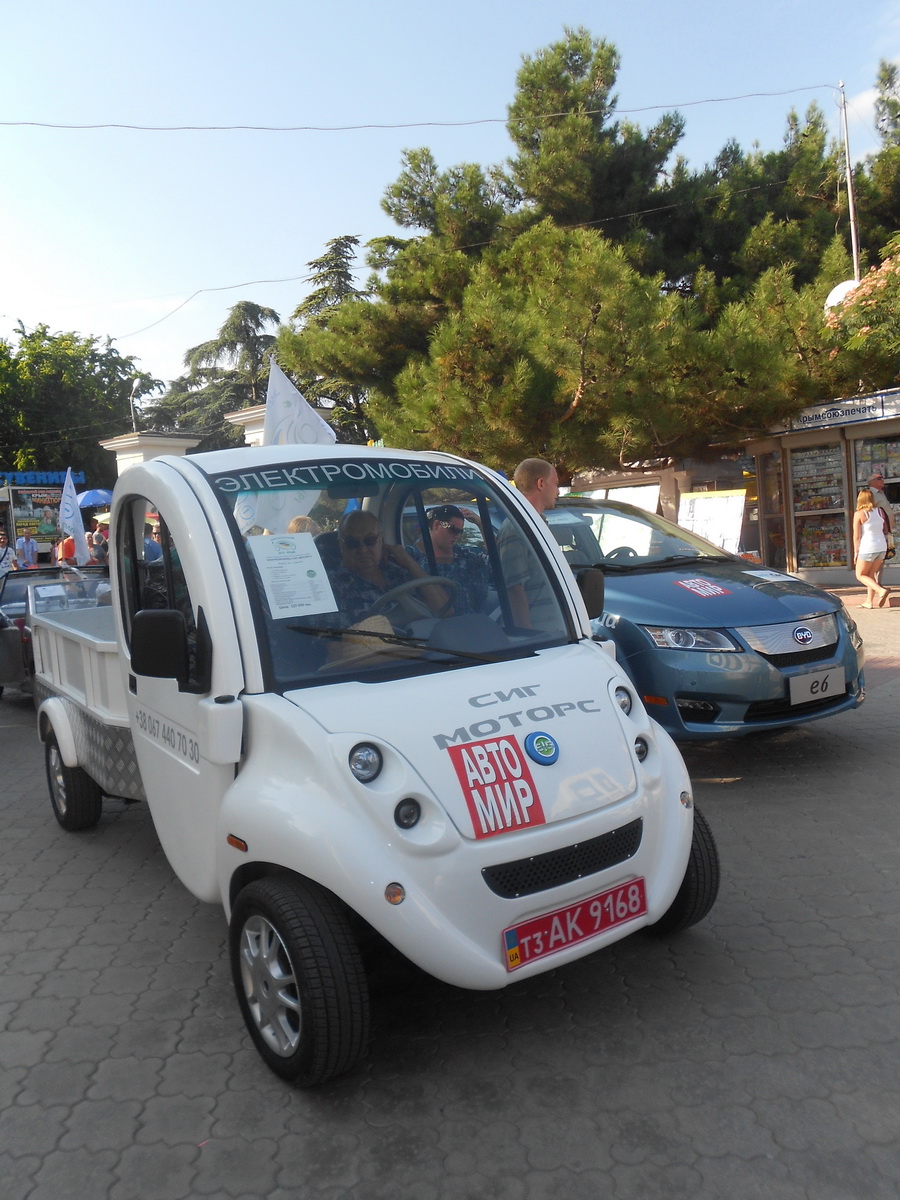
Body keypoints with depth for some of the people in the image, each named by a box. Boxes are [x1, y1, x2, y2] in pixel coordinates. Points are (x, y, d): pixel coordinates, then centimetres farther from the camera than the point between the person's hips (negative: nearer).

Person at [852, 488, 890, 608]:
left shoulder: (859, 514, -11)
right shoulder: (880, 511, 5)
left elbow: (856, 536, -11)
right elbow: (884, 530, 12)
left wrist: (856, 552, -3)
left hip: (868, 548, -6)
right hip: (881, 546, 6)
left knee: (860, 575, 7)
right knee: (870, 574, 16)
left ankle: (881, 590, -15)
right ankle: (869, 602, 15)